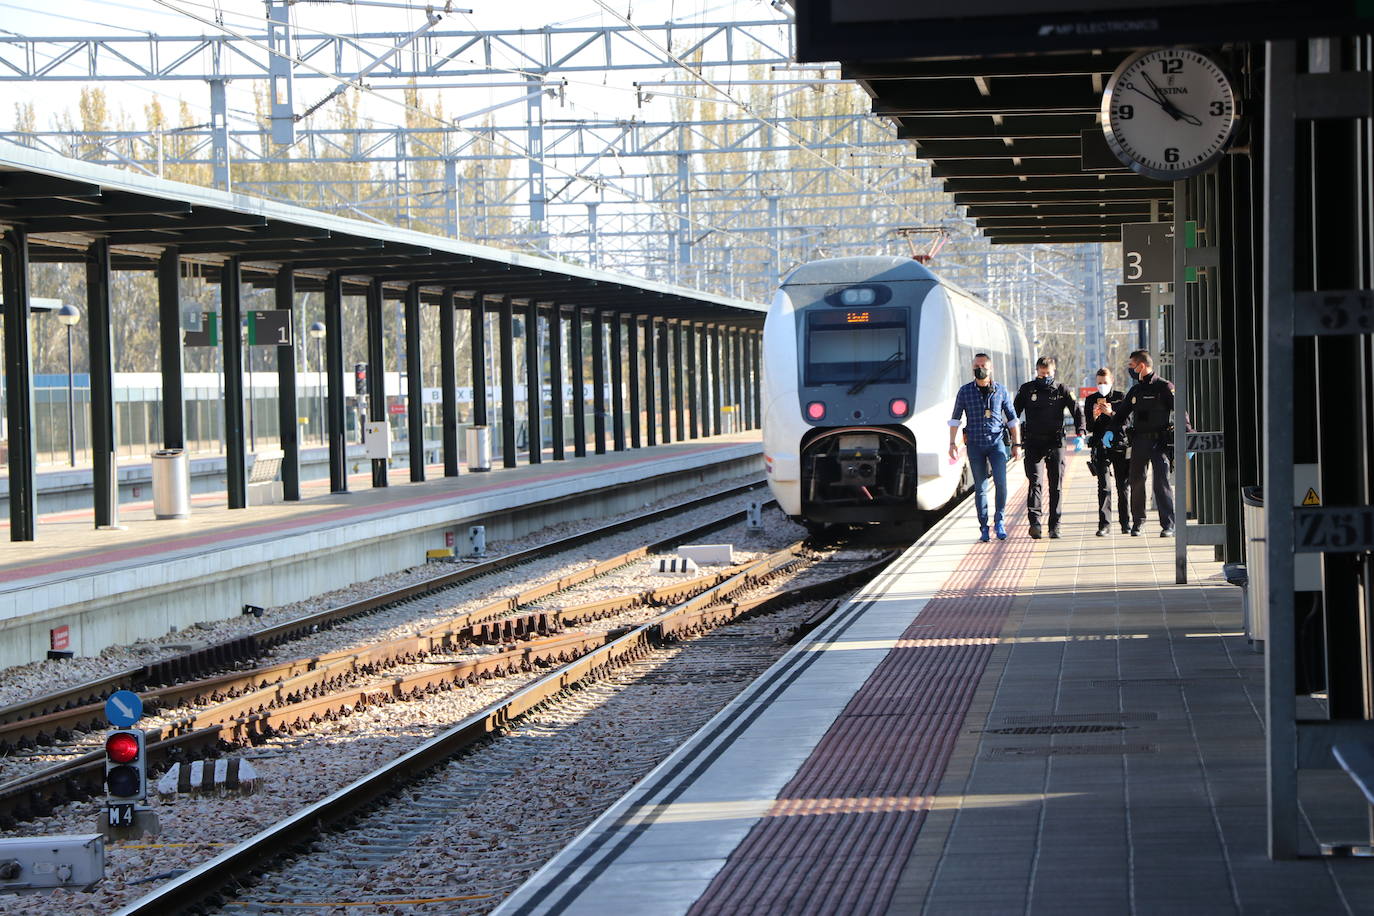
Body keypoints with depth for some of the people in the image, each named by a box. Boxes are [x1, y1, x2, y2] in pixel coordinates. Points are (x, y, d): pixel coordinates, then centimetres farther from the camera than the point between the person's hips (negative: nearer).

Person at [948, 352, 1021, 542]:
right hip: (975, 444, 0)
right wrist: (952, 443, 0)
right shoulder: (965, 392, 3)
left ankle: (999, 521, 1)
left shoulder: (1001, 391, 4)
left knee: (1000, 481, -15)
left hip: (996, 443, 0)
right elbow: (955, 419, 7)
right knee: (980, 487, 1)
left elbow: (1012, 419, 11)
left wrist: (1016, 443, 8)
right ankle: (983, 528, 7)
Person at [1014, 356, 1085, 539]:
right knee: (1035, 482, -14)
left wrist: (1080, 433, -11)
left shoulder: (1061, 390, 6)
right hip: (1034, 443, -1)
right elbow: (1014, 413, 10)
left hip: (1055, 443, 1)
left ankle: (1055, 526, 7)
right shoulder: (1027, 390, 7)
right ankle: (1035, 522, -24)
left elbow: (1077, 411, 3)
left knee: (1056, 486, 2)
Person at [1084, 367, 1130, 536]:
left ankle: (1126, 523, 15)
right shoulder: (1090, 400, 8)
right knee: (1104, 486, -10)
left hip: (1120, 445, 0)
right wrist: (1094, 416, -15)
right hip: (1101, 447, 0)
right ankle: (1104, 525, -14)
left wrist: (1111, 413, -20)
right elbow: (1090, 428, 6)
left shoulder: (1121, 397, 5)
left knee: (1124, 486, 5)